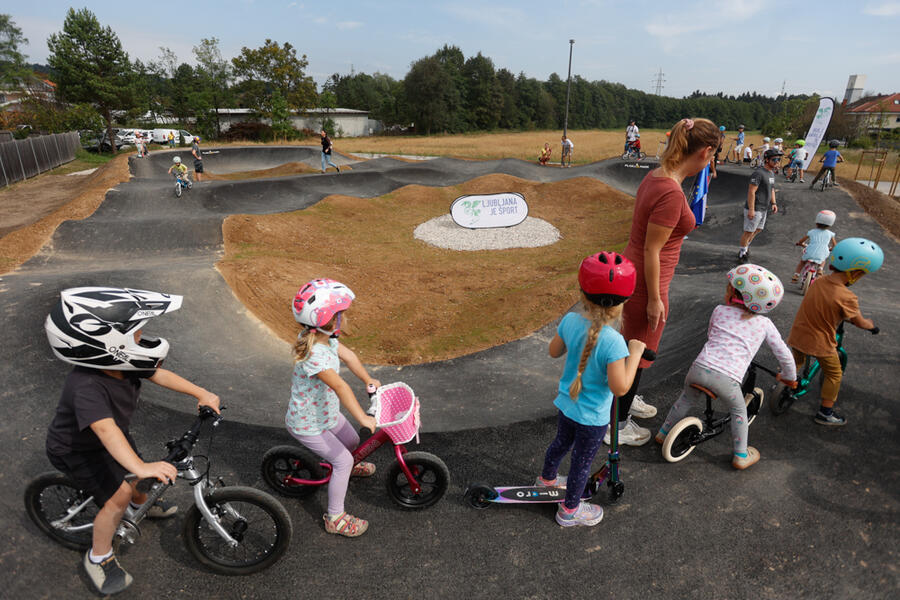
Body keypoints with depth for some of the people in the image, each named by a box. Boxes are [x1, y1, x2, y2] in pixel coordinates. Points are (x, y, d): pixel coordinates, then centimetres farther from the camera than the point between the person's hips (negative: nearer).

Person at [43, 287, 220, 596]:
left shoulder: (120, 363, -21)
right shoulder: (86, 386, -44)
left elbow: (159, 374, -12)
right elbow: (106, 430, -54)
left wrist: (201, 393, -17)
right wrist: (142, 467, -64)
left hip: (111, 436, 7)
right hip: (75, 449, -7)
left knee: (132, 477, 19)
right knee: (118, 495, -11)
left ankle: (141, 505, 52)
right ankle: (98, 557, 12)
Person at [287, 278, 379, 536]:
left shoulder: (324, 337, -8)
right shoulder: (315, 354, -37)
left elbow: (348, 356, 5)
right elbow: (340, 387, -41)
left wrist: (369, 380, 15)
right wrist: (363, 418, -40)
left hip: (326, 412, 9)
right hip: (307, 424, -9)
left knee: (352, 441, 24)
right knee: (343, 460, -3)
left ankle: (346, 468, 58)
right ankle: (335, 519, 15)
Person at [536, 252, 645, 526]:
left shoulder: (570, 321, -15)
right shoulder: (613, 342, -32)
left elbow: (554, 351, 1)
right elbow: (619, 387, -27)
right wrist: (634, 353, -19)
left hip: (566, 403, 6)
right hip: (592, 417, -6)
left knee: (561, 442, 31)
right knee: (582, 462, 17)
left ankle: (547, 479, 58)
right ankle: (570, 510, 39)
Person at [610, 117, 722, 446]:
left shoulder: (655, 176, 2)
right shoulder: (671, 193, -27)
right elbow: (651, 251, -24)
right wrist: (654, 299, -15)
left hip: (633, 272, 9)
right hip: (645, 283, -9)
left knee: (633, 345, 27)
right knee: (637, 354, 8)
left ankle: (626, 398, 49)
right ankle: (618, 425, 26)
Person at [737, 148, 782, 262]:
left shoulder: (771, 172, 11)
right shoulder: (758, 173, -19)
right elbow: (751, 192, -22)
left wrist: (773, 203, 10)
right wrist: (751, 209, -25)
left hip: (764, 209, 9)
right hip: (755, 209, -9)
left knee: (758, 229, 18)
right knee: (749, 231, 0)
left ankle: (746, 247, 35)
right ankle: (742, 253, 14)